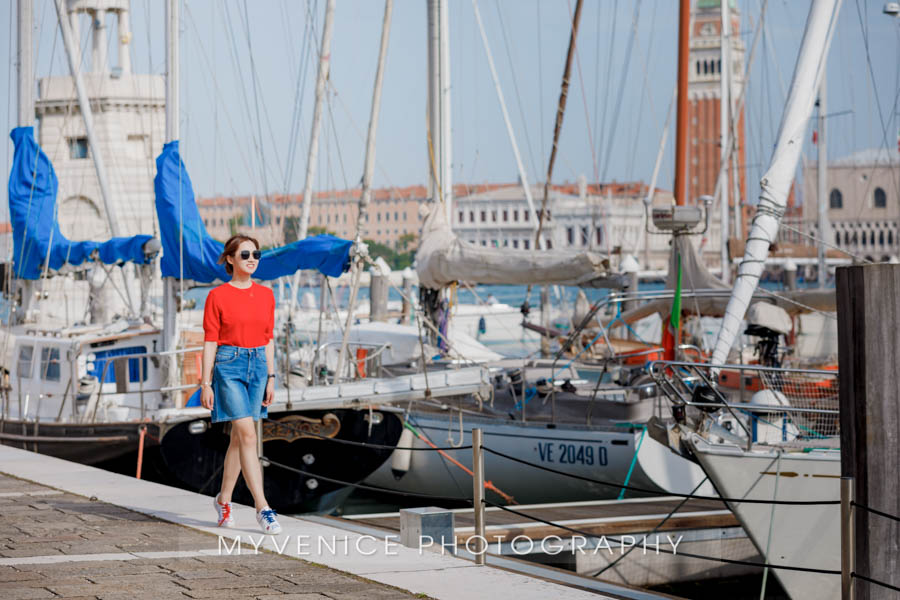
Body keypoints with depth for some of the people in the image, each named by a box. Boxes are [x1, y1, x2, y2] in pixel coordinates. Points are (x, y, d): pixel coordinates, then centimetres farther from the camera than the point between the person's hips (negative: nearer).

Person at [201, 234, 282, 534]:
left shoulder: (265, 295, 9)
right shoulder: (218, 296, -4)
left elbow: (268, 340, 13)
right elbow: (210, 341, -4)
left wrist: (271, 379, 10)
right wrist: (206, 383, -7)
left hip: (257, 365, 5)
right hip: (228, 365, -5)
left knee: (239, 437, 11)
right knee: (247, 434, -13)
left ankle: (223, 499, 28)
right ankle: (263, 508, -16)